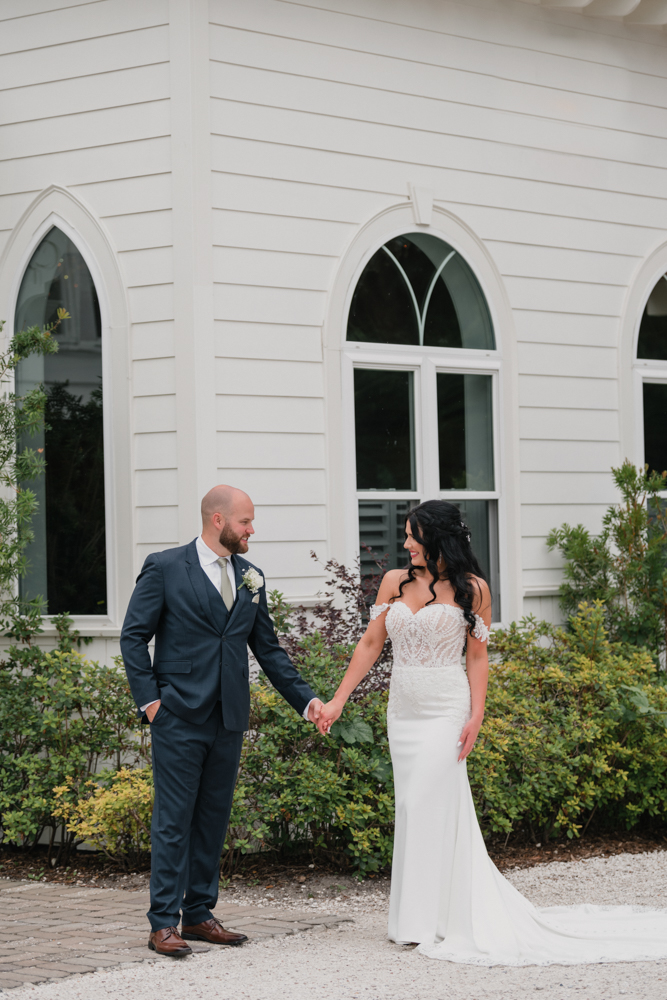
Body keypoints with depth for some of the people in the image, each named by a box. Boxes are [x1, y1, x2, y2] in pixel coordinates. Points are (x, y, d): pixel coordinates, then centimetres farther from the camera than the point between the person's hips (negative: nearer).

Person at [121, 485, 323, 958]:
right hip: (179, 718, -5)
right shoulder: (165, 568, -4)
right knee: (174, 820, -4)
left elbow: (268, 647, 15)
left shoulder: (251, 577, 12)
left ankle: (199, 914, 18)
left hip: (229, 721, 5)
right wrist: (149, 698, -11)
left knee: (213, 819, 9)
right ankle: (164, 923, -1)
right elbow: (134, 636, -3)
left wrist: (305, 698, 6)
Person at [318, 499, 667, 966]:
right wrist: (338, 700, 5)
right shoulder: (395, 582, 7)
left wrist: (476, 717, -11)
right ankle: (418, 919, 16)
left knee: (429, 806, -9)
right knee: (413, 808, 8)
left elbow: (477, 657, -3)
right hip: (403, 711, 5)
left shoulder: (471, 589, -3)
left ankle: (430, 921, -2)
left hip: (445, 711, -5)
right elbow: (371, 644, 9)